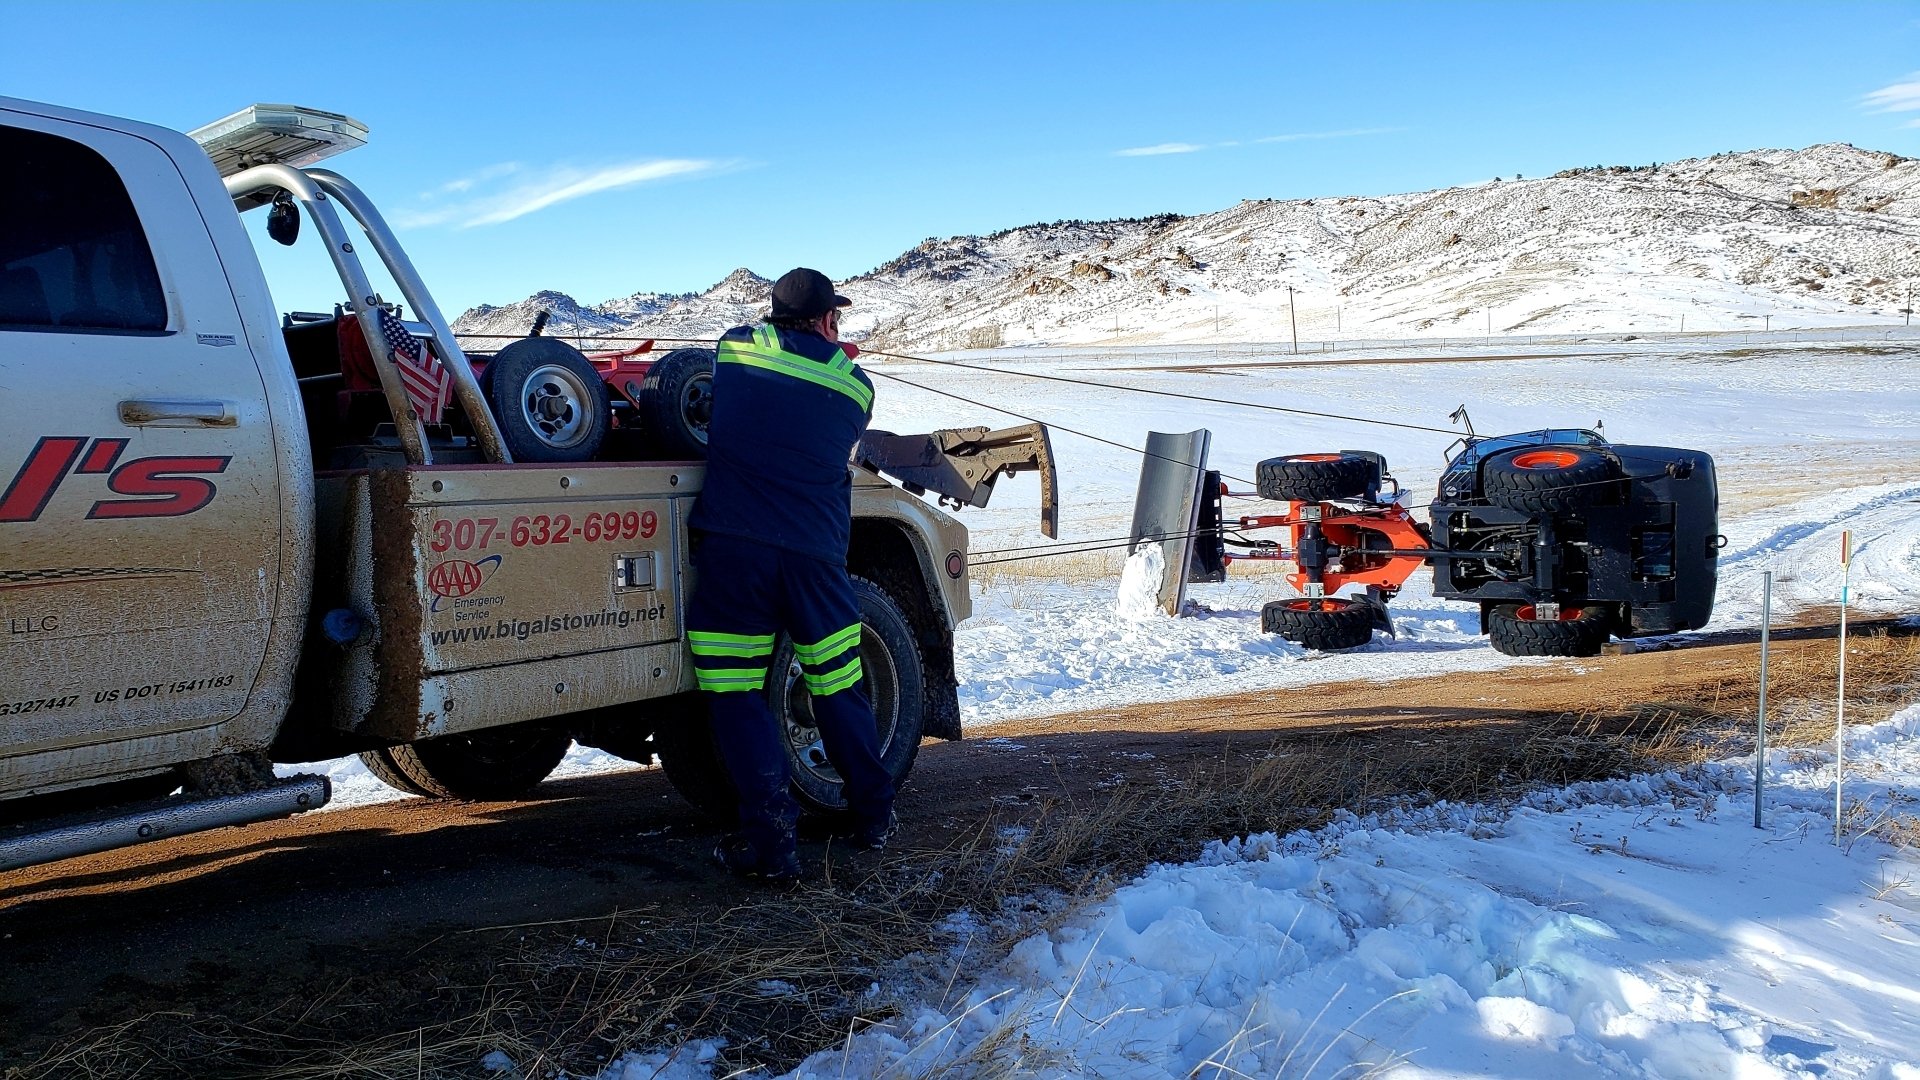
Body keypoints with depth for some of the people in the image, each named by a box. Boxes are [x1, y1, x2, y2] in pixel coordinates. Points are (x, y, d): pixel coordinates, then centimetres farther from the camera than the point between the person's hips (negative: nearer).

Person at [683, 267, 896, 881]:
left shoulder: (736, 348, 9)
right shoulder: (854, 385, 9)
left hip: (730, 545, -1)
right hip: (814, 552, 2)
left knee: (737, 697, 3)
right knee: (838, 688, 16)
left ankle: (769, 842, -1)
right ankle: (872, 815, 28)